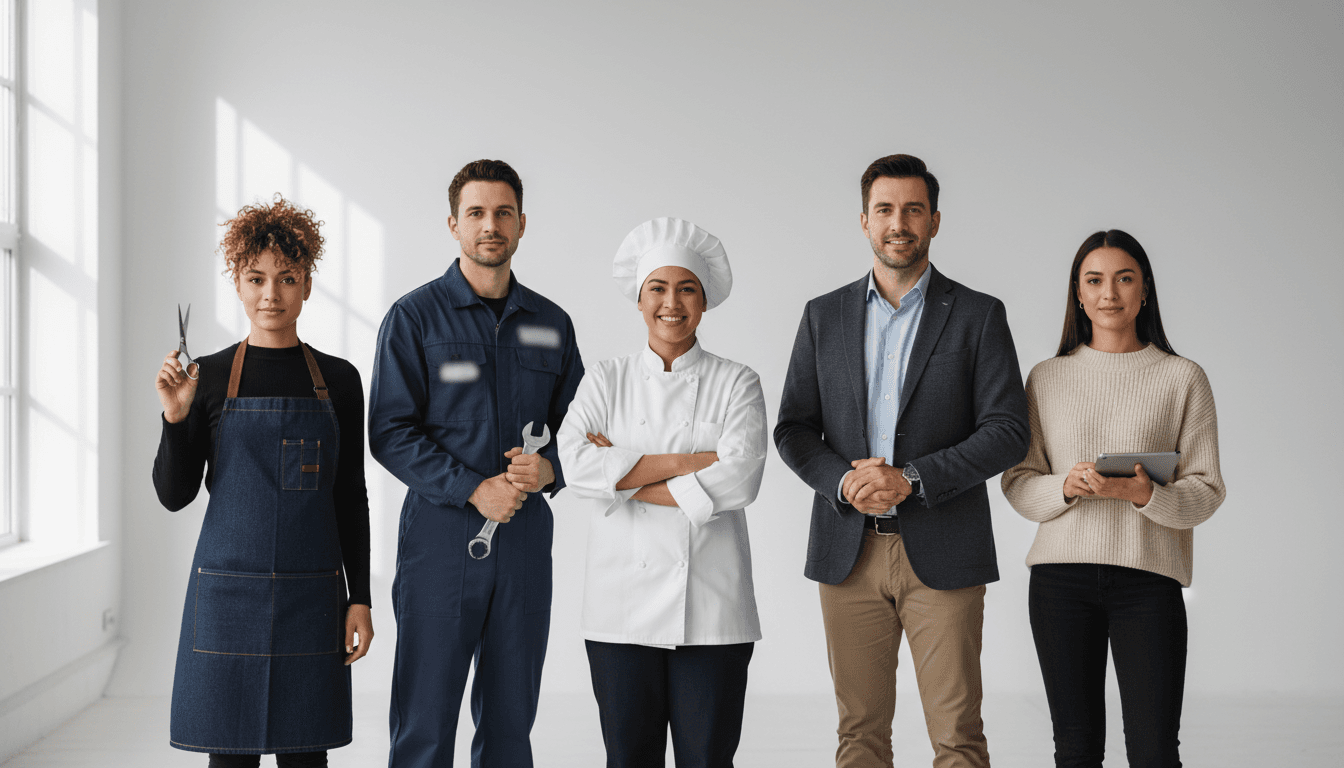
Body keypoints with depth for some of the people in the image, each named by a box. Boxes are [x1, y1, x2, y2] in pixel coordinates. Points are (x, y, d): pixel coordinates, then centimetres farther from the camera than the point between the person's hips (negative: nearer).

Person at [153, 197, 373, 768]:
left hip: (312, 592, 1)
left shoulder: (338, 380, 5)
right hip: (229, 589, -1)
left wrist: (360, 598, 3)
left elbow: (351, 499, 8)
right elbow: (174, 495, 3)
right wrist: (175, 419, -12)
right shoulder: (209, 376, 2)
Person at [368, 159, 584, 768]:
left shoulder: (551, 324, 11)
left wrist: (550, 468, -8)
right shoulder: (415, 317, -1)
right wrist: (474, 488, -17)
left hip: (525, 538, 4)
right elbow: (390, 434, -7)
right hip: (441, 537, -4)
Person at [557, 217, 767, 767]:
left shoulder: (737, 384, 4)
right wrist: (682, 462, -13)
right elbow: (575, 464, -9)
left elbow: (739, 479, -12)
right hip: (623, 603, 1)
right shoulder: (607, 381, 8)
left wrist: (624, 475, -10)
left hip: (711, 606, -1)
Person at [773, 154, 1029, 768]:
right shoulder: (824, 316, 10)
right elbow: (794, 428, 9)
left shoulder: (978, 316, 2)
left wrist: (910, 478, -15)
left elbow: (1007, 432, -4)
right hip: (849, 553, 3)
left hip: (941, 555, -2)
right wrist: (842, 481, -11)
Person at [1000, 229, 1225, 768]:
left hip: (1148, 576, -1)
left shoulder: (1182, 378, 5)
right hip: (1060, 575, 2)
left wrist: (1144, 494, -17)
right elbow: (1017, 484, 9)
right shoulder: (1047, 378, 10)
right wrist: (1066, 487, -12)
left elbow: (1207, 491, 2)